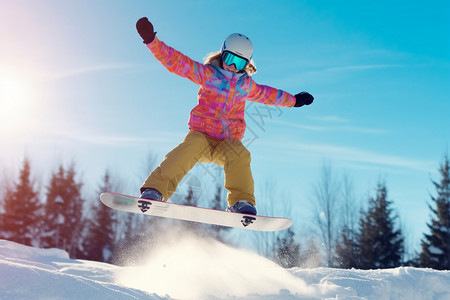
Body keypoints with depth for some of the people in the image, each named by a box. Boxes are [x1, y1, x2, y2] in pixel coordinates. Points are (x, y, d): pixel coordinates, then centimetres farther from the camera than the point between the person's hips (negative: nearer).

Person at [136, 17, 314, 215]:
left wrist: (293, 100, 48)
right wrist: (151, 41, -13)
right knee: (190, 148, -36)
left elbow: (268, 94, 39)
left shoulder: (247, 85, 19)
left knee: (239, 155, -31)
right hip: (201, 134, -3)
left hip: (228, 142, 3)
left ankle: (242, 203, -36)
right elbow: (175, 61, -1)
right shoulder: (208, 73, 7)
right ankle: (155, 190, -43)